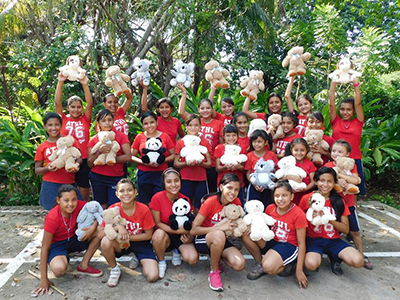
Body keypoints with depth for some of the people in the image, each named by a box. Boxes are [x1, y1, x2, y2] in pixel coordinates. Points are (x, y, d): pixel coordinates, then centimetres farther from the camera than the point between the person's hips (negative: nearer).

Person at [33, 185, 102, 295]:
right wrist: (44, 279, -22)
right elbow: (45, 248, -23)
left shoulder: (79, 205, -18)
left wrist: (93, 227, -32)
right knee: (59, 269, -36)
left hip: (74, 238, 5)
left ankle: (84, 266, -6)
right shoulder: (52, 218, -28)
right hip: (57, 244, -5)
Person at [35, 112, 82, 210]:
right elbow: (37, 170, 9)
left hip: (70, 184, 0)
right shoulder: (42, 147, 6)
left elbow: (79, 159, 9)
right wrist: (47, 168, -11)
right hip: (51, 186, 0)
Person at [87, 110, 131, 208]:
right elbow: (90, 164, -1)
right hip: (97, 178, 2)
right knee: (102, 207, 10)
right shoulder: (94, 140, 5)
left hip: (116, 178, -2)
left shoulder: (121, 136, 1)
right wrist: (99, 152, -17)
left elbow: (128, 157, -9)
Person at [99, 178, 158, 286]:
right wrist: (117, 227, -32)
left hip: (140, 242, -1)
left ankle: (140, 260, 14)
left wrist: (127, 236, -18)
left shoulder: (144, 209, -19)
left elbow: (148, 235, -11)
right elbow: (100, 234, -16)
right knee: (106, 242, -33)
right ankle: (114, 269, -4)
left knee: (152, 276, -20)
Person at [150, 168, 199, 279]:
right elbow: (157, 224, -14)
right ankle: (161, 262, -7)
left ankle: (177, 251, 14)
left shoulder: (185, 200, -10)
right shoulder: (157, 198, -18)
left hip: (181, 236, 2)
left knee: (193, 259, -23)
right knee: (159, 233, -37)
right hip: (164, 235, -2)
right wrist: (177, 230, -25)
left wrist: (189, 237, -18)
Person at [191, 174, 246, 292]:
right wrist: (219, 228, -33)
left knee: (239, 264, -22)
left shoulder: (236, 202, -8)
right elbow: (193, 230, -25)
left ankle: (215, 257, 9)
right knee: (219, 235, -38)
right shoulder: (210, 202, -22)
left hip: (221, 240, 4)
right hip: (203, 239, -4)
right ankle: (214, 272, -14)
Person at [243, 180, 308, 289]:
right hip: (271, 241, 5)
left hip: (289, 246, -5)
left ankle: (285, 266, 2)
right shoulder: (270, 208, -2)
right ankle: (259, 262, 1)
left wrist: (299, 270, -13)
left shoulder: (298, 214, -16)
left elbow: (301, 243, -12)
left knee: (268, 267, -34)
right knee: (246, 233, -20)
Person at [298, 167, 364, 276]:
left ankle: (334, 257, 9)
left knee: (358, 261, -23)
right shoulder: (306, 198, -4)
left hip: (333, 240, 2)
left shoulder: (339, 202, 3)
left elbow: (346, 229, 0)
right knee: (311, 264, -33)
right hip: (313, 239, -2)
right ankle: (317, 256, 5)